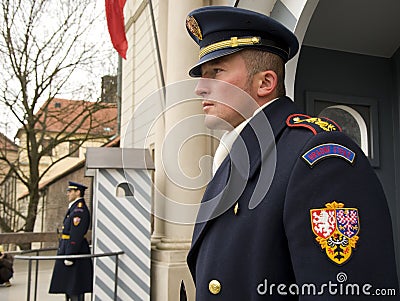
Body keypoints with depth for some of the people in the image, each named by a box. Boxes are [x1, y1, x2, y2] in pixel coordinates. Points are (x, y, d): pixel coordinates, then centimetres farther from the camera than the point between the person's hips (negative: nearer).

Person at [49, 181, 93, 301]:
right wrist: (65, 252, 21)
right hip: (68, 250, 10)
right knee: (68, 285, 16)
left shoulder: (79, 210, -17)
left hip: (75, 250, -10)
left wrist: (69, 255, -24)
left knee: (74, 288, -5)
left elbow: (76, 235, -23)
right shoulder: (74, 208, 16)